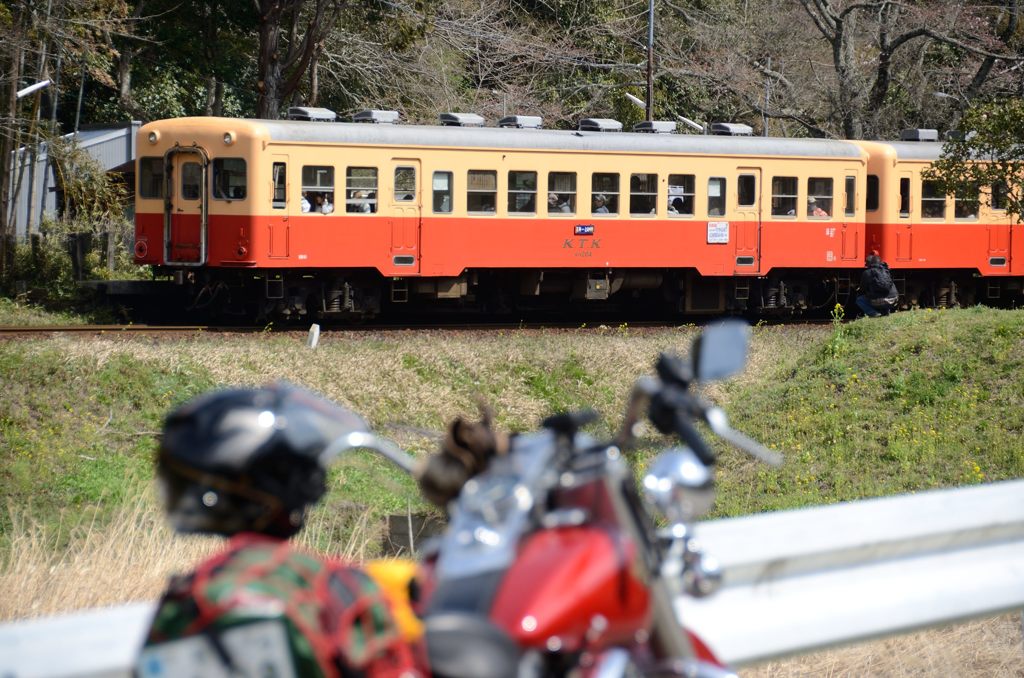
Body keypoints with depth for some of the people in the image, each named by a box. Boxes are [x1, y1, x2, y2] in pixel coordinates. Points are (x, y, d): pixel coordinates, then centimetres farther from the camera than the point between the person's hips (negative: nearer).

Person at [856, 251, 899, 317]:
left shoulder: (867, 273, 3)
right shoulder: (885, 270, 17)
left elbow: (863, 290, 10)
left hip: (878, 302, -6)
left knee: (859, 300, 18)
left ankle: (874, 313, -3)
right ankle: (886, 311, 19)